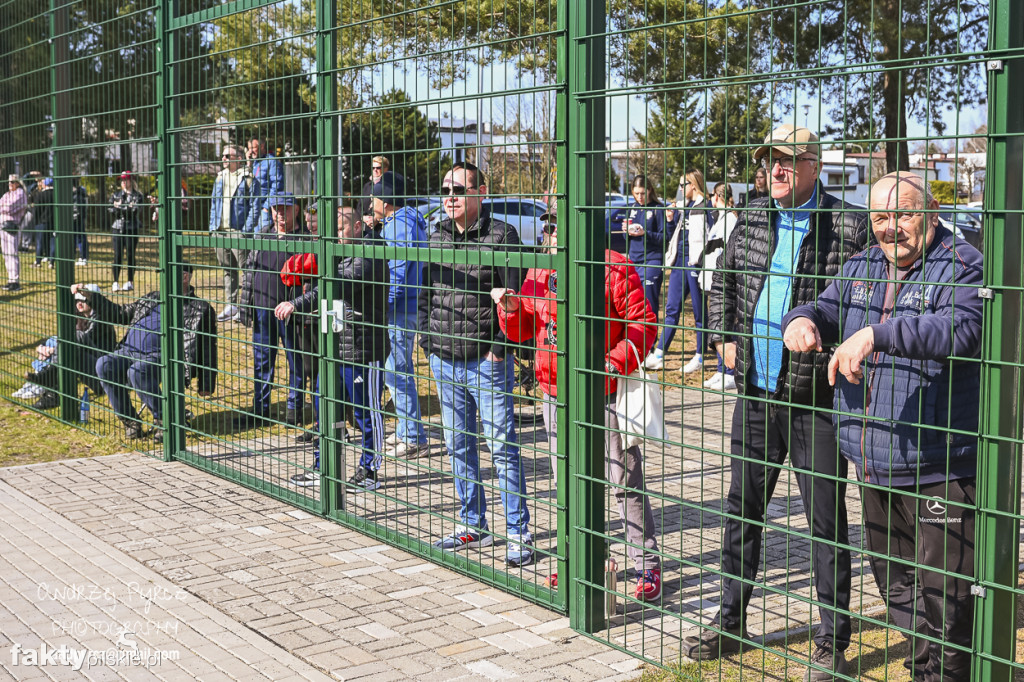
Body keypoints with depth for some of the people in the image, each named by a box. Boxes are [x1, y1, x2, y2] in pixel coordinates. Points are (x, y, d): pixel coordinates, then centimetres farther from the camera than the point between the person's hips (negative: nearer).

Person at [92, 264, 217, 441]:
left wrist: (205, 385, 3)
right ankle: (130, 420, -10)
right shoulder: (153, 298, 27)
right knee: (104, 365, -22)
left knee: (137, 372, -36)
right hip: (129, 352, 6)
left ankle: (163, 419, -15)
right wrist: (89, 295, 22)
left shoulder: (201, 309, 11)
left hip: (160, 356, -6)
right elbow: (120, 314, 32)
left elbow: (207, 348, 8)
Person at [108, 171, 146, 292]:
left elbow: (137, 210, -11)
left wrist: (120, 207, -10)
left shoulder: (138, 196, 4)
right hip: (118, 227, 3)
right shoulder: (116, 194, 16)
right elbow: (111, 210, 5)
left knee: (130, 255, -1)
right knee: (117, 255, 0)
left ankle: (130, 282, 7)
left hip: (132, 228, -3)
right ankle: (115, 282, 4)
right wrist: (128, 208, -9)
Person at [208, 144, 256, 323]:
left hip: (238, 231, -7)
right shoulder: (219, 178, 17)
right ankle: (231, 305, 18)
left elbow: (254, 207, -7)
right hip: (220, 231, 7)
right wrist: (213, 228, 14)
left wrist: (248, 230, -15)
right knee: (228, 269, 11)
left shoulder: (248, 179, -4)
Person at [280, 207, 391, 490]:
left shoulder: (369, 259, -16)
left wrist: (298, 304, -31)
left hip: (363, 350, -10)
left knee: (366, 412, 2)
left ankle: (369, 472, 15)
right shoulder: (343, 255, 17)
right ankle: (323, 468, 24)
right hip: (335, 346, 10)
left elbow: (339, 287, -27)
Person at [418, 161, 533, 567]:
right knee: (458, 446, 13)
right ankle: (473, 525, 25)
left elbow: (516, 296, -10)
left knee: (503, 447, -2)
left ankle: (518, 534, 5)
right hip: (444, 361, 6)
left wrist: (499, 347, -14)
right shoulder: (437, 238, 11)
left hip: (486, 362, -6)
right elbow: (425, 292, 19)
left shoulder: (500, 235, -7)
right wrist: (426, 338, 9)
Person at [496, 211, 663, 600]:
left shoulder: (614, 269, -9)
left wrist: (614, 365, -22)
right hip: (556, 393, 6)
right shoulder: (539, 273, 9)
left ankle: (647, 565, 9)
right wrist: (510, 309, -6)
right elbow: (522, 330, 15)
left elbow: (643, 325, -10)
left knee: (624, 483, -3)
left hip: (605, 394, -6)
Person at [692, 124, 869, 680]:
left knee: (825, 518, 3)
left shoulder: (847, 226, -8)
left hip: (815, 394, -5)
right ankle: (731, 624, 28)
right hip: (756, 387, 5)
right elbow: (722, 283, 21)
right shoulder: (752, 219, 8)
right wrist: (724, 339, 9)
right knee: (742, 507, 14)